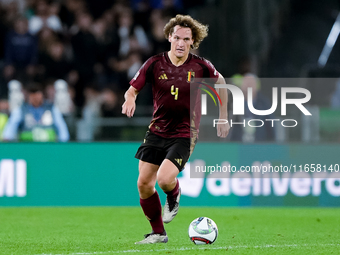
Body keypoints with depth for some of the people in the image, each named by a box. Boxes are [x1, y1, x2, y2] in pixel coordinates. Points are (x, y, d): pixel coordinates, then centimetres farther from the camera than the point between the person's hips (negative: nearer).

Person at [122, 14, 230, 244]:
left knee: (164, 179, -23)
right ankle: (158, 233, 19)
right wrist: (130, 99, -25)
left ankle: (174, 196, 15)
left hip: (185, 134, -3)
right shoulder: (155, 64, -6)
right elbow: (133, 89, 0)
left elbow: (220, 81, 11)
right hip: (157, 130, 3)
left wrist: (223, 117, 13)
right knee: (144, 184, 0)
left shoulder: (200, 66, -8)